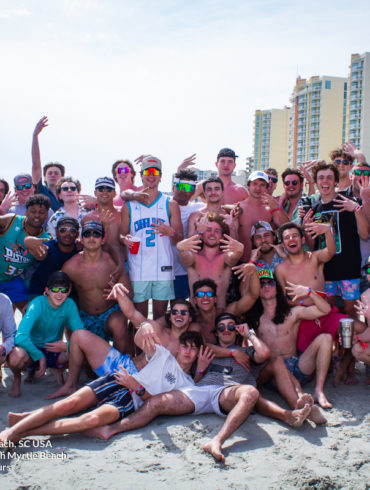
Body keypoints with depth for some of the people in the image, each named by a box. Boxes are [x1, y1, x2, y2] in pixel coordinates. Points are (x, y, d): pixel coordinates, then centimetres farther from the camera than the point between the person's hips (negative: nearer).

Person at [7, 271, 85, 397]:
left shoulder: (70, 305, -11)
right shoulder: (38, 304, -22)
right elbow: (21, 336, -32)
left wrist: (67, 346, -31)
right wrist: (40, 356, -27)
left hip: (54, 350, 3)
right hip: (32, 349, -3)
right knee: (17, 356, -40)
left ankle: (58, 369, 11)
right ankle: (17, 378, 1)